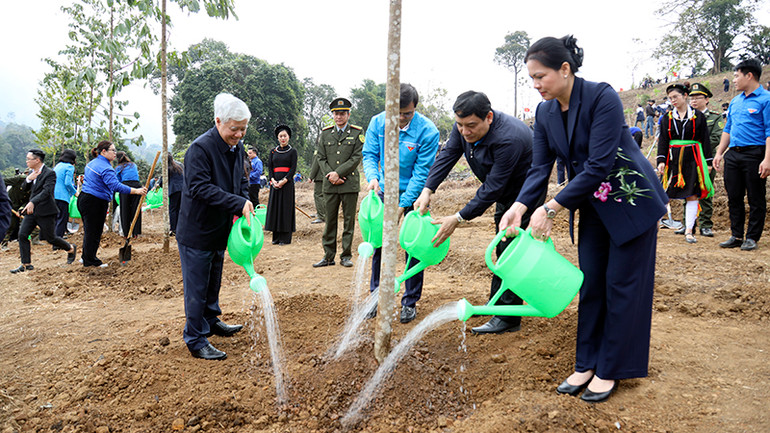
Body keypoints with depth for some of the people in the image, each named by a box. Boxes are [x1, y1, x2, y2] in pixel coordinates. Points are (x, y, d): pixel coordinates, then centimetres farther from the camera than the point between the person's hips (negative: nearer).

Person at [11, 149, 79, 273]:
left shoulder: (49, 173, -14)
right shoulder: (32, 172, 10)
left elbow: (46, 191, -26)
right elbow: (24, 188, 14)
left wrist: (32, 202, -37)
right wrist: (28, 179, -8)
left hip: (45, 212, -7)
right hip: (31, 211, 7)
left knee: (50, 238, 1)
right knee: (22, 235, -1)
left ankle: (71, 248, 27)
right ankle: (26, 264, 7)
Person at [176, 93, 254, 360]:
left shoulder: (237, 148, 4)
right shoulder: (200, 148, -21)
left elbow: (241, 181, 15)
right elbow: (200, 188, -28)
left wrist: (245, 204, -3)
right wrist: (238, 203, -31)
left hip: (220, 229, 8)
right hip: (196, 231, -8)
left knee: (213, 281, 23)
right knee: (197, 288, 2)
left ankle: (211, 321, 42)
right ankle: (196, 341, 13)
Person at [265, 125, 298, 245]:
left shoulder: (293, 151, 2)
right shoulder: (273, 151, 12)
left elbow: (293, 168, -5)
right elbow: (269, 166, 7)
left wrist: (284, 181, -16)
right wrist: (273, 180, -10)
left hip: (287, 182, -4)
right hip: (275, 183, 4)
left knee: (286, 207, -4)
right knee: (275, 207, 3)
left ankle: (286, 238, 0)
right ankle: (276, 237, 10)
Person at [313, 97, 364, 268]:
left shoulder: (357, 133, 2)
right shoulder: (325, 133, 11)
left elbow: (357, 158, -6)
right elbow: (321, 158, 8)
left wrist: (338, 173, -13)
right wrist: (330, 176, -8)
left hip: (350, 183, -2)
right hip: (330, 184, 3)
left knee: (349, 220, 3)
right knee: (330, 221, 6)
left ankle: (346, 256, 12)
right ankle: (328, 256, 14)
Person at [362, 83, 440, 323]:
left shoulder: (428, 131, -20)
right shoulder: (378, 123, -9)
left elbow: (421, 173, -18)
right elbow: (370, 154, -1)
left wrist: (402, 205, -22)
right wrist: (372, 177, -23)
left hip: (413, 195, -3)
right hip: (384, 191, 3)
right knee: (379, 243, 6)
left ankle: (410, 303, 12)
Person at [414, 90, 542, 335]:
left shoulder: (509, 139, -37)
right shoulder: (463, 127, -13)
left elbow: (492, 188, -35)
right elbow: (447, 156, -8)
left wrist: (458, 219, -33)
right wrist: (427, 190, -23)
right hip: (504, 195, 9)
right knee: (502, 250, 18)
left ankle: (508, 318, -4)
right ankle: (496, 303, 32)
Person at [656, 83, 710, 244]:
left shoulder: (698, 116, 4)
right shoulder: (667, 117, 7)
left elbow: (705, 140, 4)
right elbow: (663, 140, 5)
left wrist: (708, 162, 0)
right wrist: (661, 161, -5)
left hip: (692, 159, -1)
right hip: (673, 159, 1)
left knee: (692, 195, -2)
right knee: (666, 193, 1)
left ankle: (689, 230, 1)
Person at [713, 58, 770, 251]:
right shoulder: (735, 101, 16)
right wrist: (719, 153, 13)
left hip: (754, 154, -7)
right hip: (732, 154, 7)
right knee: (734, 197, 9)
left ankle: (752, 237, 11)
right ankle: (736, 236, 18)